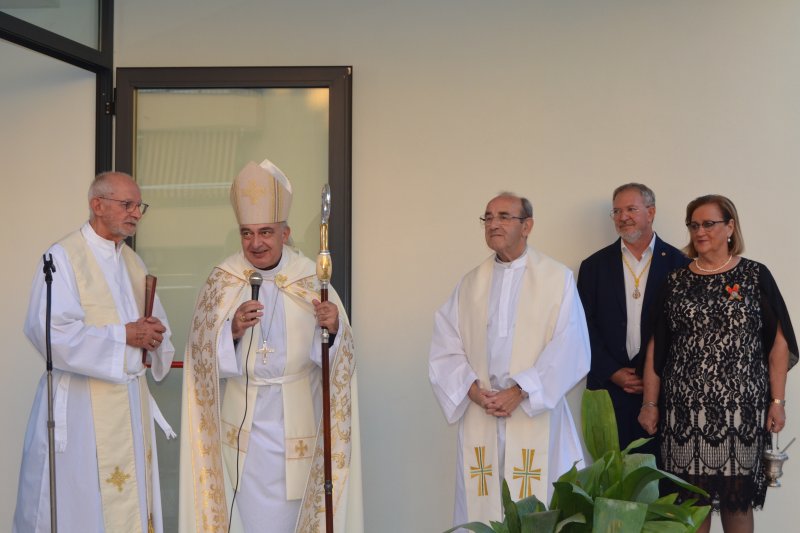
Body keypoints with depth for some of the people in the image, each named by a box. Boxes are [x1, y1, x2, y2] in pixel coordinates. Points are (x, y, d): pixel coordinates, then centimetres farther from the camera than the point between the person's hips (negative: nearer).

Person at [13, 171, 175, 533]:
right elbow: (48, 331, -21)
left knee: (131, 500, 10)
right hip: (81, 402, -7)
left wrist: (152, 335, -5)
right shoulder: (64, 256, -10)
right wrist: (124, 336, -18)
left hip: (132, 398, 7)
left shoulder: (133, 262, 13)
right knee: (77, 501, -1)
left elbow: (156, 323, 19)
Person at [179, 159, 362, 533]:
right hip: (242, 423, 0)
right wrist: (233, 330, -25)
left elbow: (338, 355, -5)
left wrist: (333, 327, -26)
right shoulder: (224, 280, -3)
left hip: (296, 421, 0)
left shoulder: (310, 279, -4)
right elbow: (203, 356, -7)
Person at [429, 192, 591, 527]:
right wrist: (473, 389, -10)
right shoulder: (469, 284, 12)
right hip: (479, 418, 3)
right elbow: (445, 348, 6)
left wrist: (520, 391, -14)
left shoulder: (558, 279, 0)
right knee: (480, 509, 5)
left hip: (535, 417, -3)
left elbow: (569, 348, -8)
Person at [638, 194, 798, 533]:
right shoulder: (676, 282, 7)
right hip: (686, 408, 1)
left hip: (741, 407, -1)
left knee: (738, 497, 5)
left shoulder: (755, 276, 2)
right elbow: (656, 346, 7)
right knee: (691, 498, 4)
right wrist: (650, 404, 4)